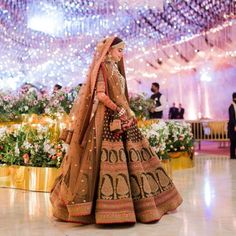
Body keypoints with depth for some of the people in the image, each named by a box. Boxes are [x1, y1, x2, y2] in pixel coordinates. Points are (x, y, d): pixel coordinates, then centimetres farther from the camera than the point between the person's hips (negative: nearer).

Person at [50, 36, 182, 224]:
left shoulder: (115, 69, 20)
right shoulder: (103, 68, -7)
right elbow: (100, 95, -19)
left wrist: (126, 113, 9)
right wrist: (119, 111, -15)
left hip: (121, 118, 9)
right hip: (108, 119, -9)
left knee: (128, 159, 10)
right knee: (111, 161, -11)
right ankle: (109, 208, -5)